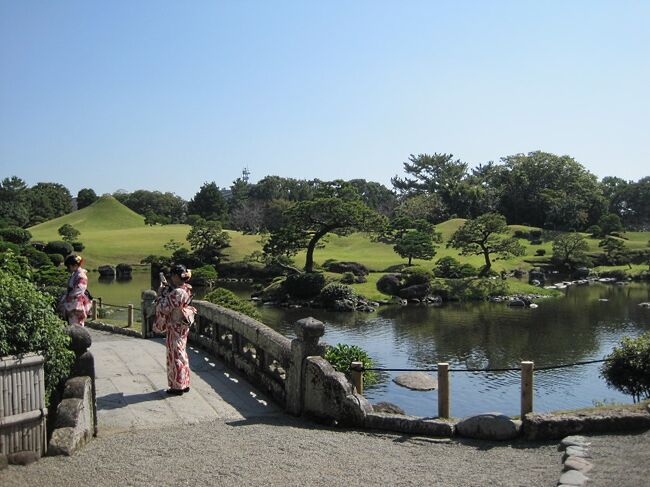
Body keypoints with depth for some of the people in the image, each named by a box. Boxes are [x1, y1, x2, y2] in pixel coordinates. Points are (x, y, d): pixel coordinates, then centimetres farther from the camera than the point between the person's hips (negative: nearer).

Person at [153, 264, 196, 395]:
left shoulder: (177, 292, -26)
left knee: (176, 355, 3)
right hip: (183, 325, 9)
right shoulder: (186, 289, 3)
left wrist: (160, 293, -10)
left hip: (175, 327, -9)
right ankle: (184, 384, 27)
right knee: (181, 353, 18)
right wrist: (167, 287, 7)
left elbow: (163, 308, -22)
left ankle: (177, 387, 13)